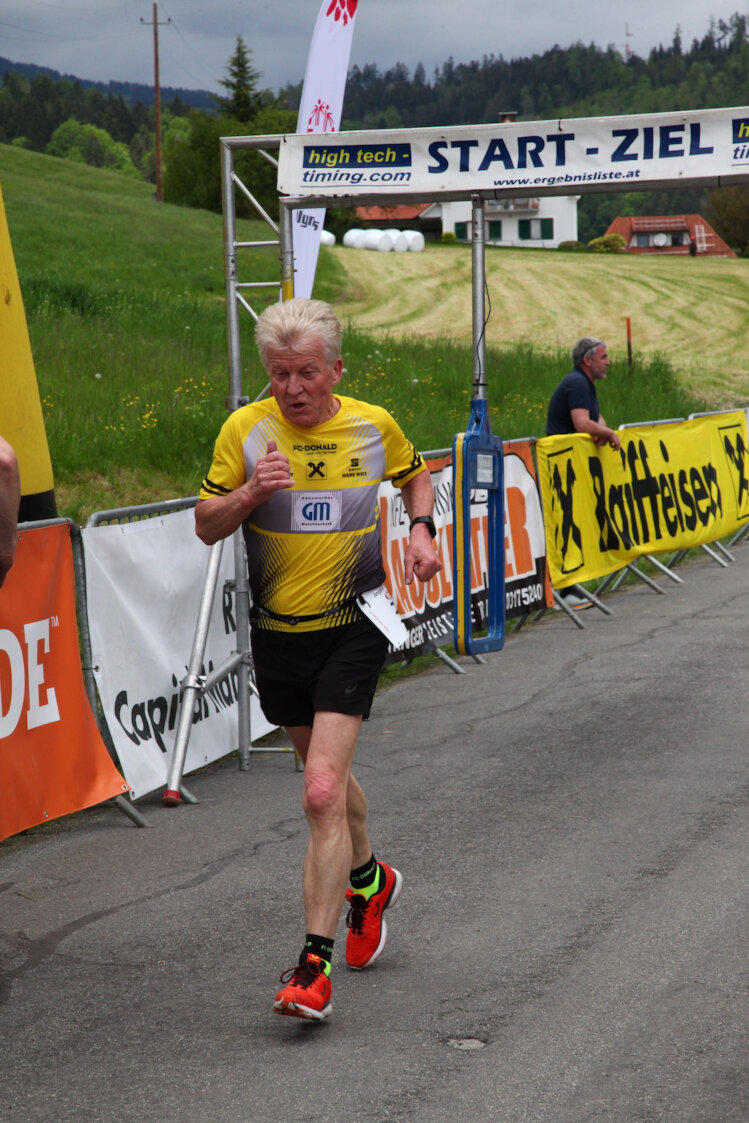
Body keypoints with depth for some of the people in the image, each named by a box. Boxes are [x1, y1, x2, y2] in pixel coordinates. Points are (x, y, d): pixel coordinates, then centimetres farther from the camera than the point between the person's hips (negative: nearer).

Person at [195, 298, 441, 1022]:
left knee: (322, 793, -16)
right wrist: (251, 492, -20)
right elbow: (206, 526, -1)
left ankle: (315, 963, -14)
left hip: (353, 628, -3)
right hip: (276, 631, 3)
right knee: (327, 777, 20)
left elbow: (415, 475, 19)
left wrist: (421, 530, 1)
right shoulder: (245, 430, -5)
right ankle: (368, 880, 50)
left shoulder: (373, 426, -2)